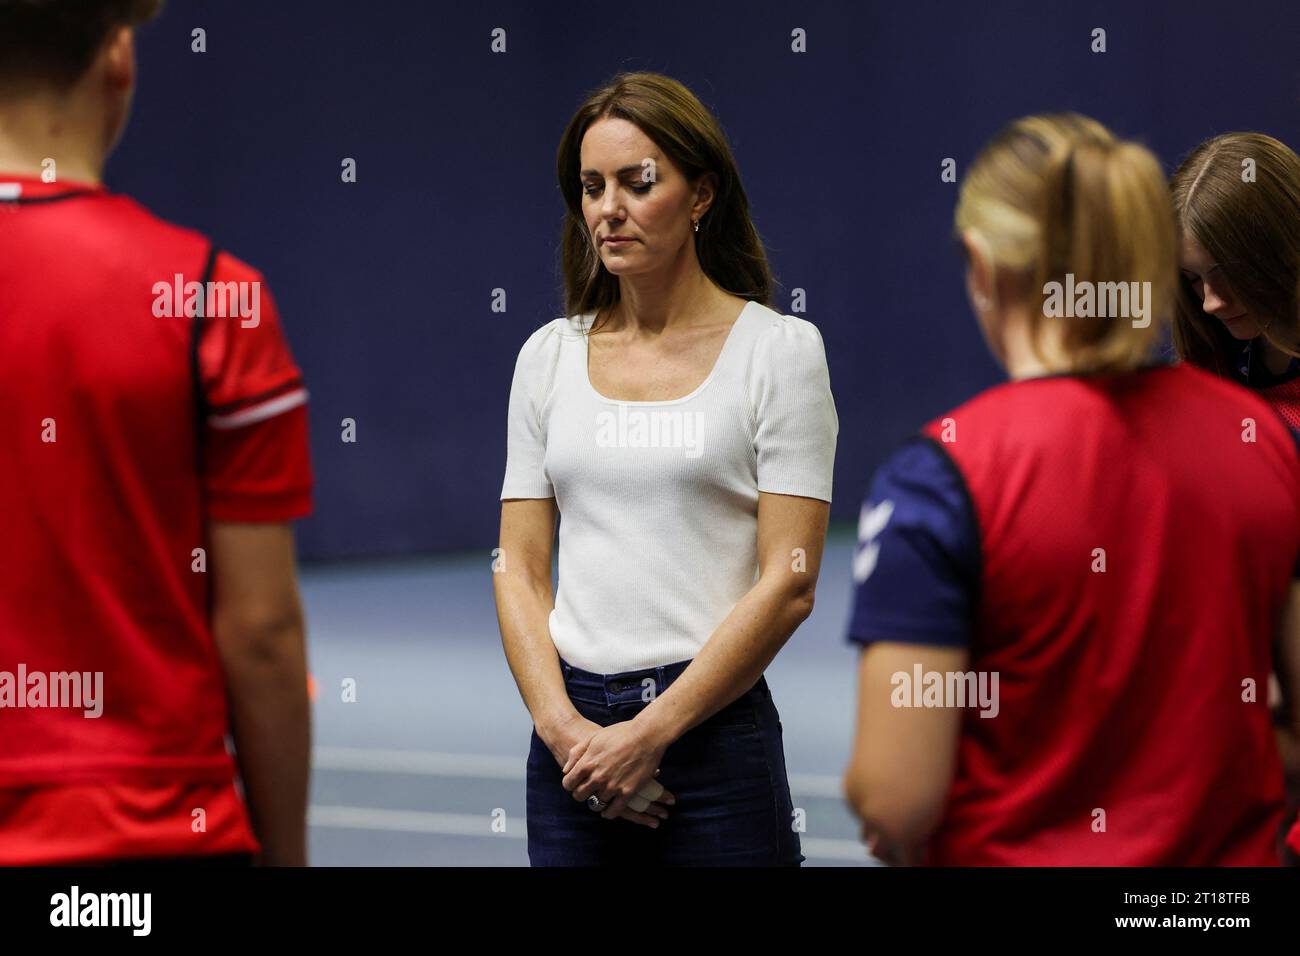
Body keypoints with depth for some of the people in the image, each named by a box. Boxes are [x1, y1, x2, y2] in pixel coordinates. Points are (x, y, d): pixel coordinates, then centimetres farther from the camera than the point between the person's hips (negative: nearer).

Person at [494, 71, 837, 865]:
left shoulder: (779, 348, -2)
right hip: (572, 733, 4)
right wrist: (563, 725, -7)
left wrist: (651, 733, -12)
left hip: (714, 731, -3)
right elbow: (520, 570, 7)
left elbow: (788, 584, -8)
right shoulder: (549, 355, 10)